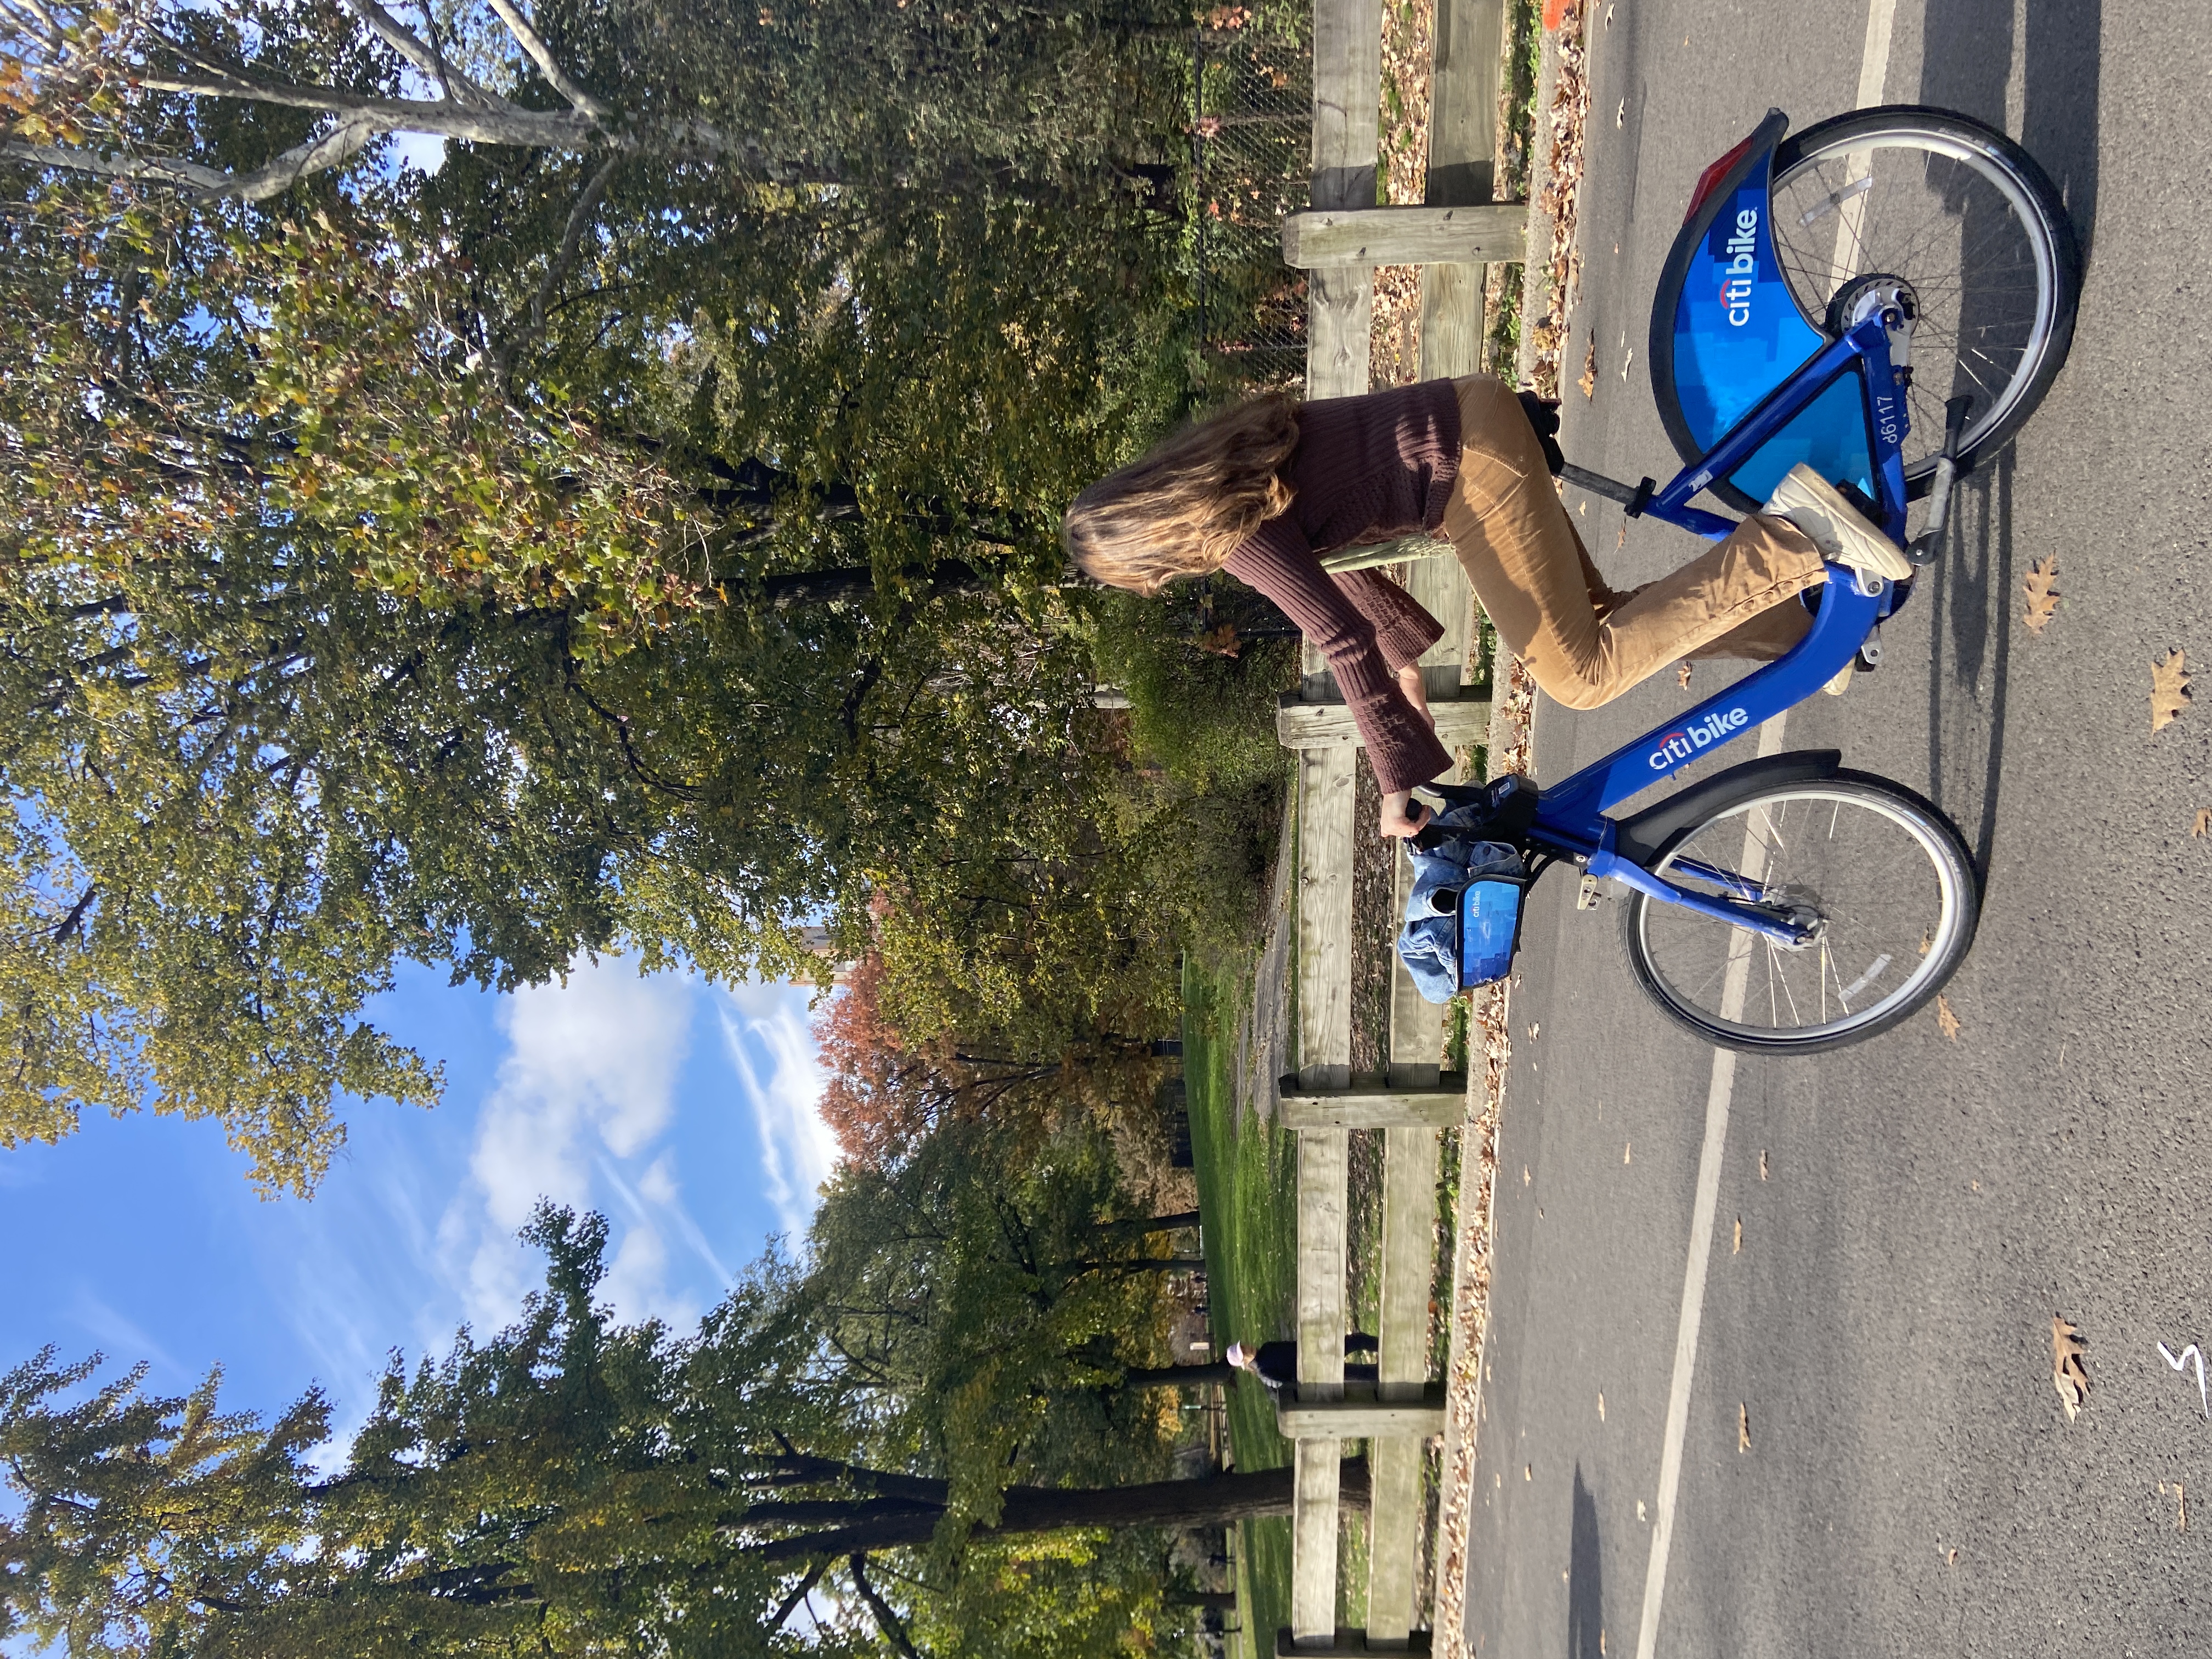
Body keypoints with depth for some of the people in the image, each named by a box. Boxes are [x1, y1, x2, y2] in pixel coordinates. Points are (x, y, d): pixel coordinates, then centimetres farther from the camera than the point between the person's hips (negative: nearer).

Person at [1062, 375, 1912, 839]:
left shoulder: (1240, 534, -18)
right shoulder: (1208, 479, 10)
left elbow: (1341, 639, -23)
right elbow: (1332, 539, 23)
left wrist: (1397, 783, -18)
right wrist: (1408, 654, 31)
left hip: (1472, 467, -9)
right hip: (1466, 413, 9)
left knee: (1580, 674, -9)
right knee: (1593, 616, 17)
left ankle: (1793, 536, -15)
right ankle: (1803, 624, 20)